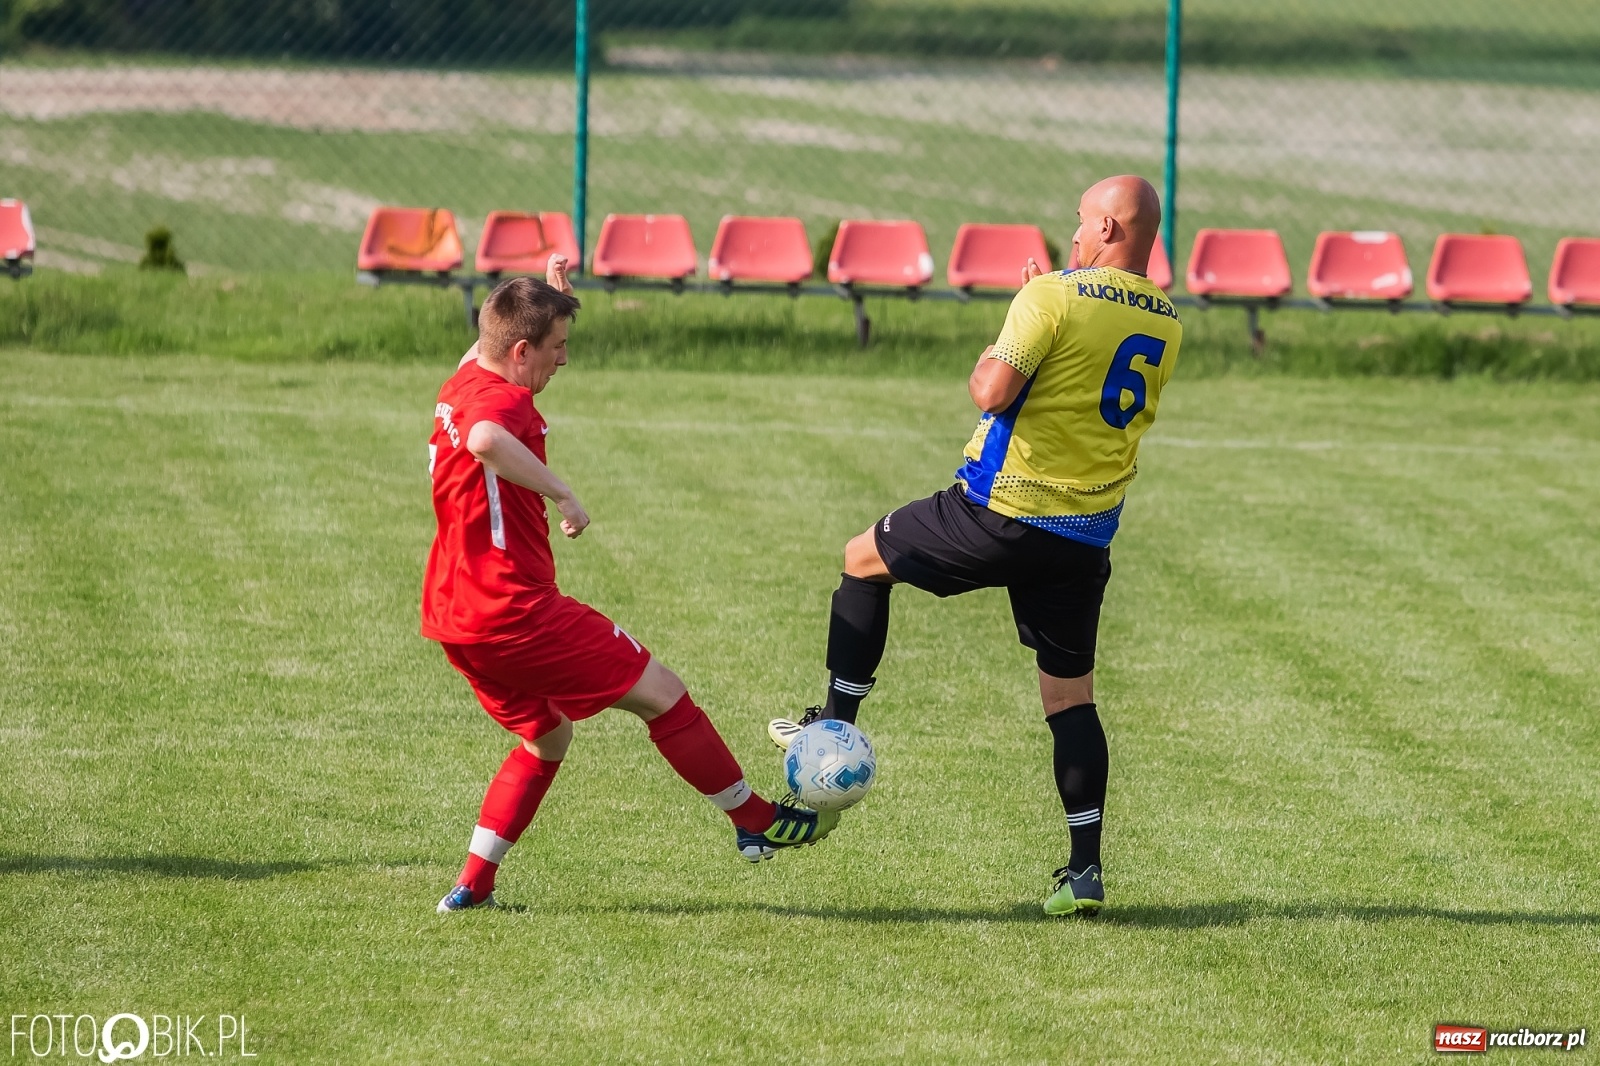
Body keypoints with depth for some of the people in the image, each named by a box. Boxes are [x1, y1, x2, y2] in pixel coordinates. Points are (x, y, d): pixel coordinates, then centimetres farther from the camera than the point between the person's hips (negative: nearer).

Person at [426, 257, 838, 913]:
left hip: (457, 618, 10)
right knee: (662, 694, 1)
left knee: (547, 739, 25)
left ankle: (472, 886, 17)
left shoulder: (462, 385, 11)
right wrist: (562, 494, -35)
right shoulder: (504, 400, -18)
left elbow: (482, 349, 38)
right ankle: (756, 822, 14)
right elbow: (485, 441, -44)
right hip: (514, 609, -10)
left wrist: (547, 297, 34)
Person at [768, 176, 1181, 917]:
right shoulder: (1165, 324, 8)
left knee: (863, 559, 19)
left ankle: (835, 728, 19)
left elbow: (995, 391, -20)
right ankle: (1085, 870, 4)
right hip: (1087, 536, 5)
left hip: (1001, 511, -5)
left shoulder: (1053, 299, -14)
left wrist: (985, 363, 2)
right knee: (1071, 695, 10)